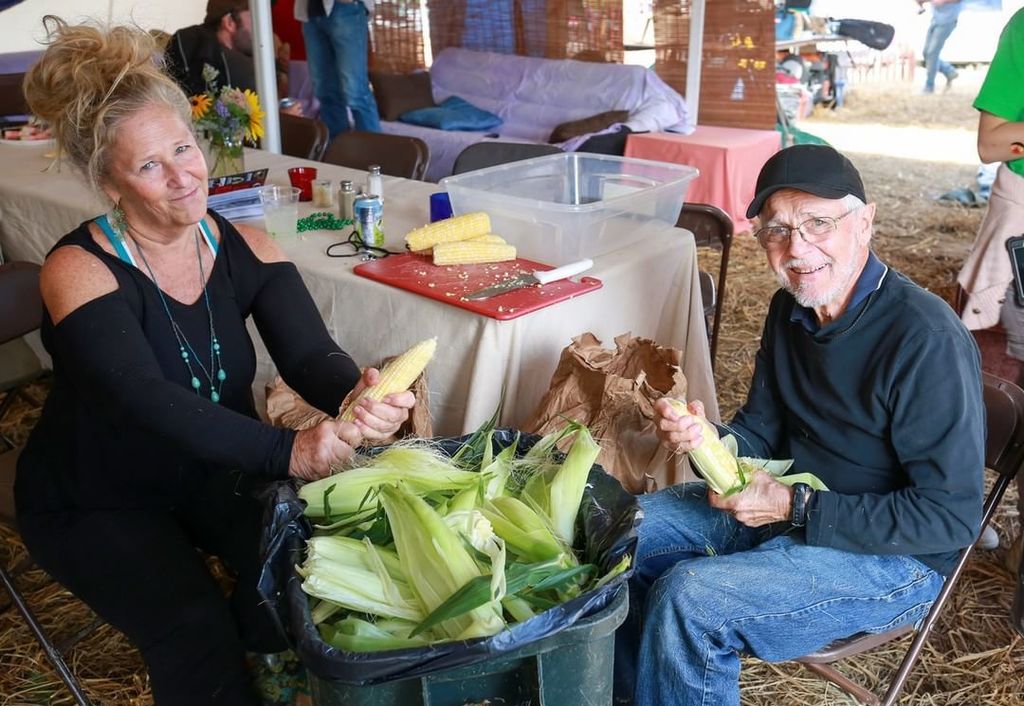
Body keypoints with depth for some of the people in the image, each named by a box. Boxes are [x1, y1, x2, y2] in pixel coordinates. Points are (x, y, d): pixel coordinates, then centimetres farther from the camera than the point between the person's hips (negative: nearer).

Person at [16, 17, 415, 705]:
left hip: (214, 467, 4)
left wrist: (358, 394, -47)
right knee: (194, 628, -22)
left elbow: (309, 354, -22)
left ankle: (252, 645, 12)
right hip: (95, 500, -3)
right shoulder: (79, 272, -23)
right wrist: (287, 451, -51)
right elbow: (148, 401, -37)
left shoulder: (244, 248, -9)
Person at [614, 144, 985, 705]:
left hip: (891, 556, -8)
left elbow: (949, 517, -22)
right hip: (786, 504, 8)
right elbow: (761, 433, 7)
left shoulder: (928, 341, -25)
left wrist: (797, 508, -25)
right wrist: (702, 439, -16)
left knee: (689, 598, -27)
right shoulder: (791, 310, 1)